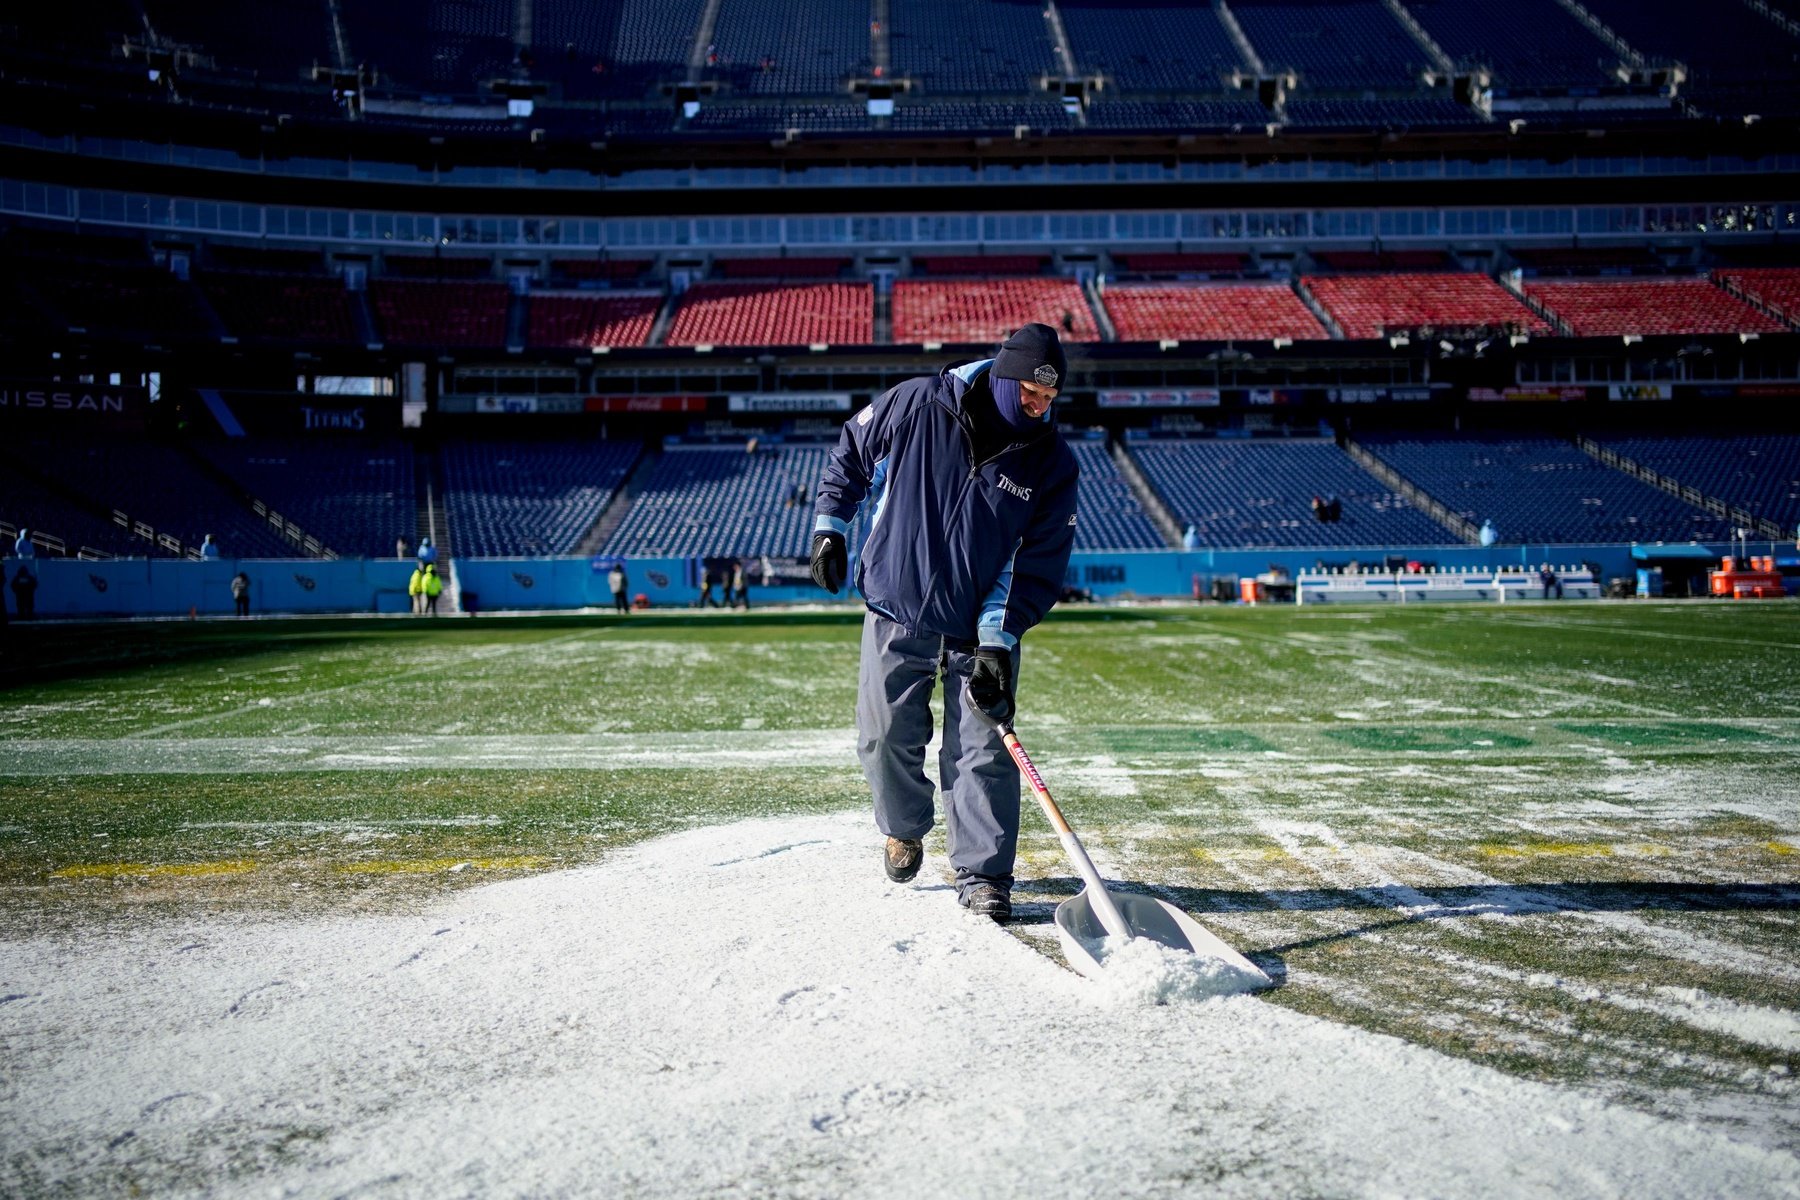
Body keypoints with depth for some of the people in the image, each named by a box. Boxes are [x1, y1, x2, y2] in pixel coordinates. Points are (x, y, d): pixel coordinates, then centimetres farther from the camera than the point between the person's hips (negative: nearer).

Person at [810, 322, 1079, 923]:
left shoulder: (1053, 463, -9)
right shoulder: (915, 406, -11)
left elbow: (1039, 563, -8)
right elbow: (850, 454, 7)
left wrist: (999, 638, -17)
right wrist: (829, 524, 5)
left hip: (982, 629, 0)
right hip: (896, 609, 0)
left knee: (982, 752, -5)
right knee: (886, 737, 6)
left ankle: (983, 876, 4)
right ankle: (904, 829, 35)